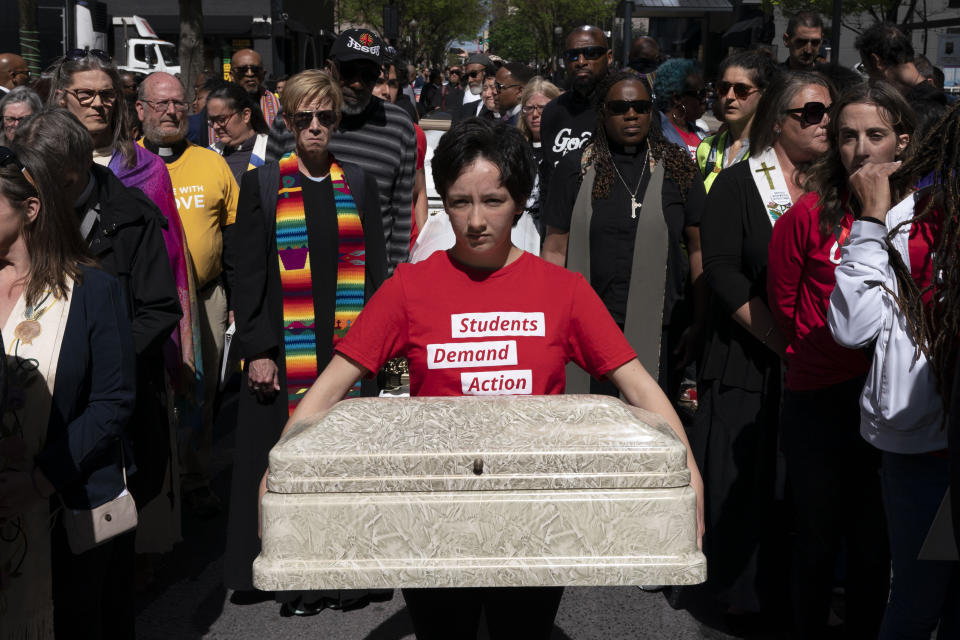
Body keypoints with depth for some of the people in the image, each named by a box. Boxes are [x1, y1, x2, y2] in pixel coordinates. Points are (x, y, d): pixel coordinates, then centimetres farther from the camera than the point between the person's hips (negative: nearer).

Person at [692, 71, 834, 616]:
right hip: (750, 362, -3)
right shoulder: (738, 184, -1)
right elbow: (722, 271, -10)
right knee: (746, 481, 0)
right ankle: (745, 592, 17)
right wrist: (782, 340, -17)